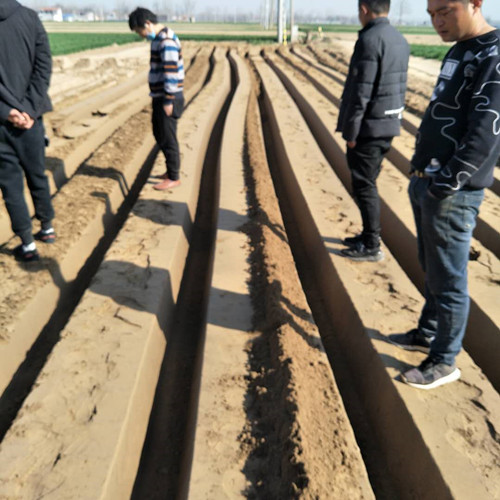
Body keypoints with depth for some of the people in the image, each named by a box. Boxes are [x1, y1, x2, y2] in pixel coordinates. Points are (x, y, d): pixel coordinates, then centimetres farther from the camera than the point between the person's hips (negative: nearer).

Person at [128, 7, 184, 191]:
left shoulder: (166, 40, -17)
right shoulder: (159, 38, 14)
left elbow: (171, 72, -23)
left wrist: (168, 101, -22)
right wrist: (162, 99, 17)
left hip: (168, 99, -10)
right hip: (160, 96, 10)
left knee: (167, 137, -1)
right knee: (159, 133, 19)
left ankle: (173, 177, 10)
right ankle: (174, 163, 34)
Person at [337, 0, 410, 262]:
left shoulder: (369, 40, -17)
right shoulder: (400, 41, 11)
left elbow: (361, 92, -20)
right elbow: (399, 87, 14)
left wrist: (350, 131, -14)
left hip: (368, 127, -9)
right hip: (389, 124, 9)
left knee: (364, 186, 0)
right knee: (367, 183, 18)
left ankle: (371, 247, 8)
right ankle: (370, 234, 28)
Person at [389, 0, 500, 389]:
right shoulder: (459, 52, 14)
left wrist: (442, 187, -20)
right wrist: (422, 177, 16)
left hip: (451, 195, -9)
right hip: (426, 185, 9)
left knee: (448, 281, 2)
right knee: (432, 271, 20)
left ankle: (444, 361, 16)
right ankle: (428, 334, 36)